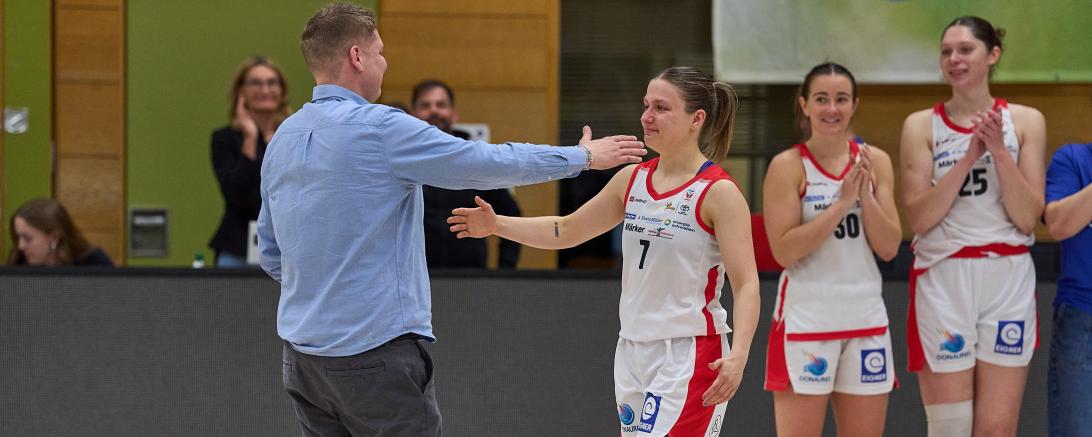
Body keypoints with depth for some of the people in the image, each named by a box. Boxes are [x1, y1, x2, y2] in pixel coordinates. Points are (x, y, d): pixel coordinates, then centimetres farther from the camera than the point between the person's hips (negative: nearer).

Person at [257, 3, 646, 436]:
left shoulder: (282, 139, 10)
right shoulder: (380, 128, -13)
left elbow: (270, 255, 18)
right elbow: (489, 163, -7)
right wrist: (583, 156, 6)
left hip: (301, 352, 8)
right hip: (374, 351, -8)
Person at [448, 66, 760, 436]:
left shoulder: (718, 193, -11)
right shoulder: (632, 180, 9)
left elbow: (746, 284, -15)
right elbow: (568, 230, 19)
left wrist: (738, 355, -29)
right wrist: (497, 225, 8)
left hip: (688, 359, -7)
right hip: (633, 350, 7)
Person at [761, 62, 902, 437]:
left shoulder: (875, 162, 7)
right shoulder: (788, 166, -6)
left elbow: (889, 248, 3)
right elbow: (784, 250, -15)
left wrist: (865, 195, -11)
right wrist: (841, 203, -18)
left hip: (865, 319, 5)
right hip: (806, 318, -5)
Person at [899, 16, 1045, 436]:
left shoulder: (1025, 121, 5)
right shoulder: (922, 125, 3)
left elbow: (1027, 218, -2)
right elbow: (919, 218, -6)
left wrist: (999, 150, -13)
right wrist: (968, 157, -14)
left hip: (1007, 279, 1)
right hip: (943, 279, -1)